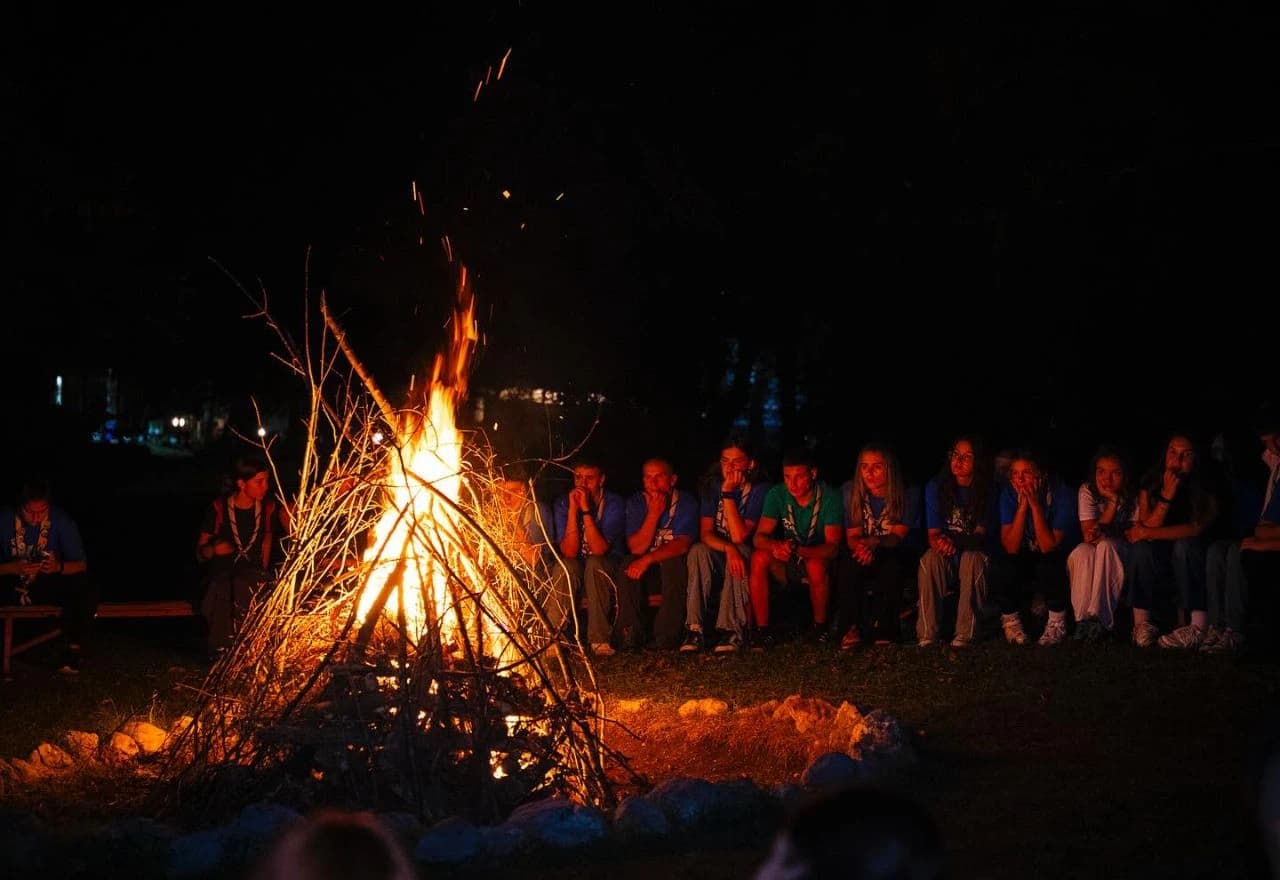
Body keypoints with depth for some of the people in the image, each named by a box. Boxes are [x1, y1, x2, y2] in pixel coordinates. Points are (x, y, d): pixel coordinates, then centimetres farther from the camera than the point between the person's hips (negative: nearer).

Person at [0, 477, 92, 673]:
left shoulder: (62, 521, -10)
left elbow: (81, 565, -7)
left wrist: (59, 567, -29)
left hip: (49, 586, 1)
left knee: (84, 589, -29)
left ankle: (72, 654, -19)